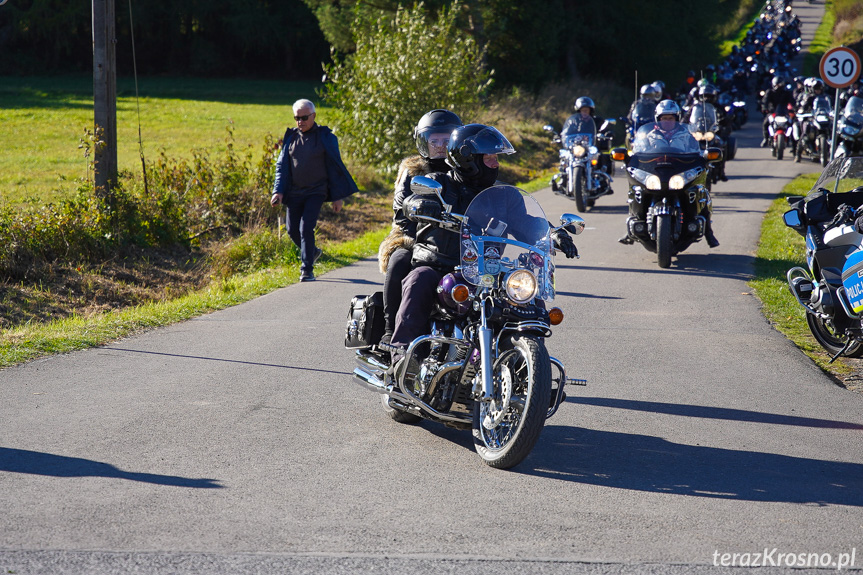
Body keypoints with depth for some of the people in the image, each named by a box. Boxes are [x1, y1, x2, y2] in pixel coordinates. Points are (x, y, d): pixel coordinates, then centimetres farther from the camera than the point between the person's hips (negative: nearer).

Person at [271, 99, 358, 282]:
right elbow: (282, 165, 10)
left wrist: (338, 197, -3)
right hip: (295, 192, 5)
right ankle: (313, 251, 35)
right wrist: (278, 191, -3)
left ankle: (307, 269, -9)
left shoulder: (325, 137, -3)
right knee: (293, 230, 7)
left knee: (306, 228, -16)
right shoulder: (291, 137, 8)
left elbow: (334, 167, 0)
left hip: (316, 191, -5)